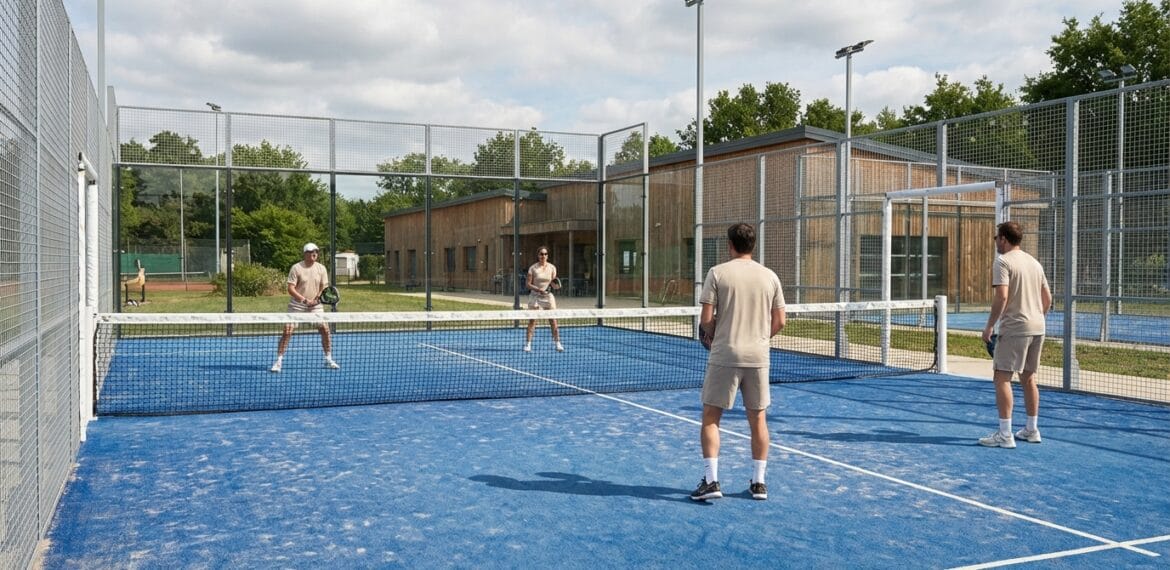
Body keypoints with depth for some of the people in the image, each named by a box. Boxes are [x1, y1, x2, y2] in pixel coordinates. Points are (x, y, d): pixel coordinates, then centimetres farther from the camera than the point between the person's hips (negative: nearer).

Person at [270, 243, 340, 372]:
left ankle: (329, 360, 12)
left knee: (325, 329, -4)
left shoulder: (321, 268, 1)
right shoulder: (296, 268, -10)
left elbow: (324, 288, 3)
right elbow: (291, 289, -13)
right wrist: (305, 300, -24)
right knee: (287, 331, -10)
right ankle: (278, 361, 0)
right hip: (297, 305, -3)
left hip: (315, 305, 3)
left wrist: (318, 298, -17)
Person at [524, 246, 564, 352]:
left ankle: (558, 344, 6)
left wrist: (556, 285, -19)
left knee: (553, 320, -1)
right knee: (532, 320, -3)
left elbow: (554, 285, 5)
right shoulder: (533, 268, -4)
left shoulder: (552, 268, 2)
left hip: (548, 296, 2)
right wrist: (538, 289, -20)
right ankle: (528, 344, 2)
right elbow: (528, 284, -5)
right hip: (535, 296, -1)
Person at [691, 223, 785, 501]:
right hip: (758, 356, 3)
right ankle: (758, 482, 19)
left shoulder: (717, 273, -5)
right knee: (757, 419, 13)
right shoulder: (770, 276, 5)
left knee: (710, 417, 6)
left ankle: (711, 480, 0)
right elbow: (779, 321, 5)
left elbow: (706, 319, -9)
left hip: (724, 356, -3)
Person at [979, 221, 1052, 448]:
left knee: (1002, 378, -5)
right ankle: (1031, 430, 22)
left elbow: (1001, 296, -19)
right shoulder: (1034, 262, 15)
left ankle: (1005, 434, -7)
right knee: (1029, 378, 16)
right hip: (1037, 328, 8)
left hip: (1014, 329, -8)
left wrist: (989, 326, -14)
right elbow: (1047, 297, 18)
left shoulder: (1003, 262, -9)